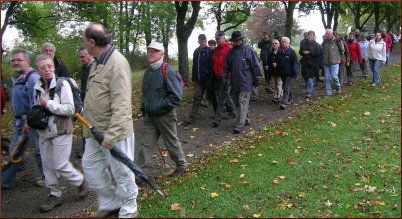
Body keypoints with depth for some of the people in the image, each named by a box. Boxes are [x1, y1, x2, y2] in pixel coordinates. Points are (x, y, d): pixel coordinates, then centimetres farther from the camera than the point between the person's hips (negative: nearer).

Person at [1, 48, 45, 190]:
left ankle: (46, 177, 20)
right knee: (14, 151, 14)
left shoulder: (32, 78, -16)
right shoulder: (15, 78, 12)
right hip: (18, 121, 8)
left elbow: (36, 103, -20)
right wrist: (16, 119, 17)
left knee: (40, 150, 5)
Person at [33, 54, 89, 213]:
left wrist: (48, 104, -18)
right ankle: (55, 195, 26)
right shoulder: (38, 86, 6)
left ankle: (81, 182, 22)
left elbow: (70, 109, -17)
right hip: (44, 132, 7)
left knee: (60, 165, -3)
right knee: (47, 165, 11)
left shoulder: (62, 84, -13)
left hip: (61, 131, -6)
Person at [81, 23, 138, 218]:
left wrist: (111, 135, -26)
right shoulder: (97, 62, 10)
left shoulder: (117, 63, -20)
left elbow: (121, 105, -25)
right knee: (90, 165, 18)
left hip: (114, 131, -10)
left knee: (121, 172, 5)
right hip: (96, 131, 10)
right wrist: (90, 128, 18)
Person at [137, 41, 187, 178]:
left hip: (165, 115, -6)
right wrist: (144, 107, 11)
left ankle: (182, 166, 29)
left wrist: (159, 106, -19)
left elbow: (176, 95, -20)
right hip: (150, 115, 7)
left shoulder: (168, 71, -15)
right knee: (147, 143, 6)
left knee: (171, 142, 9)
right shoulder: (148, 72, 9)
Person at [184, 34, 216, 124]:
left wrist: (211, 78, -16)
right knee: (196, 97, 1)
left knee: (211, 97, 8)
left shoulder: (209, 51, -5)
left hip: (207, 79, -4)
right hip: (198, 80, 4)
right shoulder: (196, 52, 11)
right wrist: (193, 78, 13)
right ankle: (192, 116, 1)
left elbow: (212, 66, -9)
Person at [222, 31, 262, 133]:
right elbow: (226, 67, 15)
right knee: (237, 103, 13)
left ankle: (240, 125, -11)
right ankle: (246, 119, 30)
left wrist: (257, 79, -5)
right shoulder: (231, 52, 10)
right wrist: (224, 77, 7)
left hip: (246, 82, -6)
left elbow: (256, 65, -5)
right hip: (235, 82, 6)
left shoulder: (248, 50, -6)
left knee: (243, 102, -11)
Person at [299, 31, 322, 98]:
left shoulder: (316, 45, -3)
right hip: (305, 63, 5)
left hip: (313, 64, -4)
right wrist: (303, 52, -10)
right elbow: (300, 52, 13)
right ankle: (311, 86, 36)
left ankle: (309, 92, -1)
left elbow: (318, 53, -11)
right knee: (306, 77, 9)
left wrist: (309, 52, -18)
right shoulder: (304, 44, 10)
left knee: (310, 77, -7)